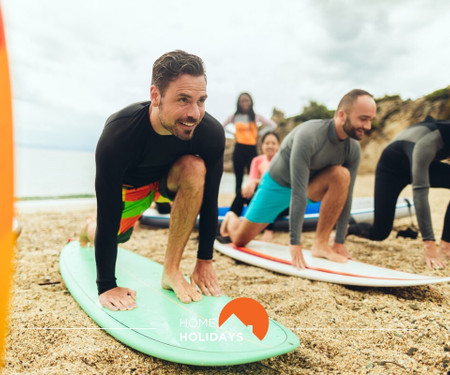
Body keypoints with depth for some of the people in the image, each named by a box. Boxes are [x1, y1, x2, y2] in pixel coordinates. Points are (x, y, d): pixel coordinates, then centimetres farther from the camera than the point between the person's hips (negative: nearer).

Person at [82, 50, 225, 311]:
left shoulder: (211, 132, -34)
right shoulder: (118, 135, -40)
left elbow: (210, 199, -21)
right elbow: (108, 216, -33)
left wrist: (205, 260, -15)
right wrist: (106, 286, -26)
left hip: (171, 175, 1)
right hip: (128, 185, 0)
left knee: (195, 168, -32)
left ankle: (171, 270, -19)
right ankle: (89, 230, 55)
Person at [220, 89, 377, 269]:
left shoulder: (353, 149, -16)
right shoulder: (309, 135, -35)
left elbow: (346, 195, -9)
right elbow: (297, 193, -38)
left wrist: (340, 242, -12)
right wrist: (295, 244, -37)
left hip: (309, 185, 4)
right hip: (277, 185, -4)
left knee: (342, 175, -28)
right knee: (240, 240, 1)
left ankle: (321, 244, -20)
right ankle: (232, 218, 39)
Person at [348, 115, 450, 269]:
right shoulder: (427, 143, -39)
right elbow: (420, 192, -43)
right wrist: (429, 244, -46)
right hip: (391, 168, -5)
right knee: (379, 233, -8)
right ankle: (346, 229, 24)